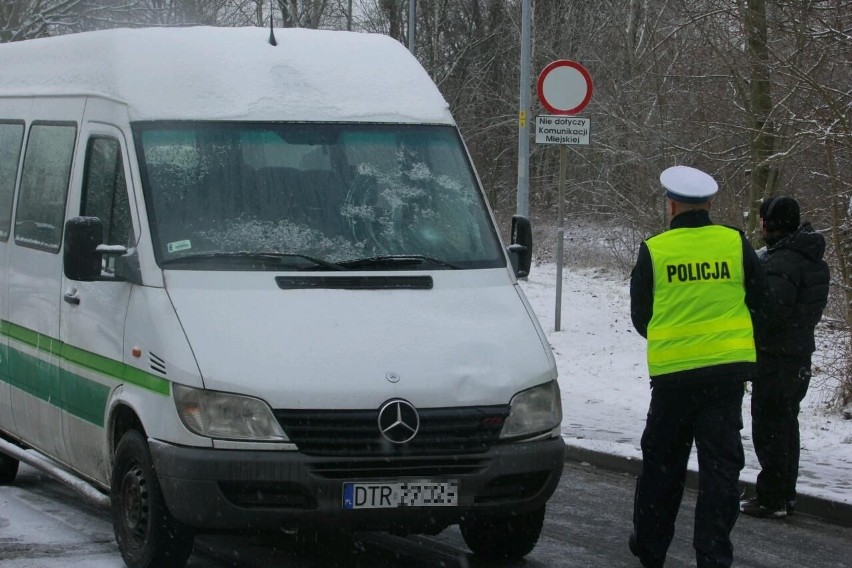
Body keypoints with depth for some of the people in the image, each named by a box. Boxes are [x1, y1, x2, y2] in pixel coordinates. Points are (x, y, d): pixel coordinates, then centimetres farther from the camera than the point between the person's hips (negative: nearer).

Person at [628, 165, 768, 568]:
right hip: (729, 367, 0)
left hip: (673, 369, 0)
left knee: (662, 461, 15)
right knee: (721, 463, 2)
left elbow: (640, 315, 6)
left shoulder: (654, 251, -4)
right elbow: (761, 302, 9)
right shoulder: (735, 244, -1)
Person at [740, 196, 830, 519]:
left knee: (769, 428, -4)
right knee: (786, 425, 17)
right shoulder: (811, 259, 11)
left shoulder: (782, 261, -21)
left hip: (776, 357, -10)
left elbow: (771, 310, -28)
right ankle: (785, 494, 25)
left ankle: (772, 499, -1)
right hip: (800, 352, 10)